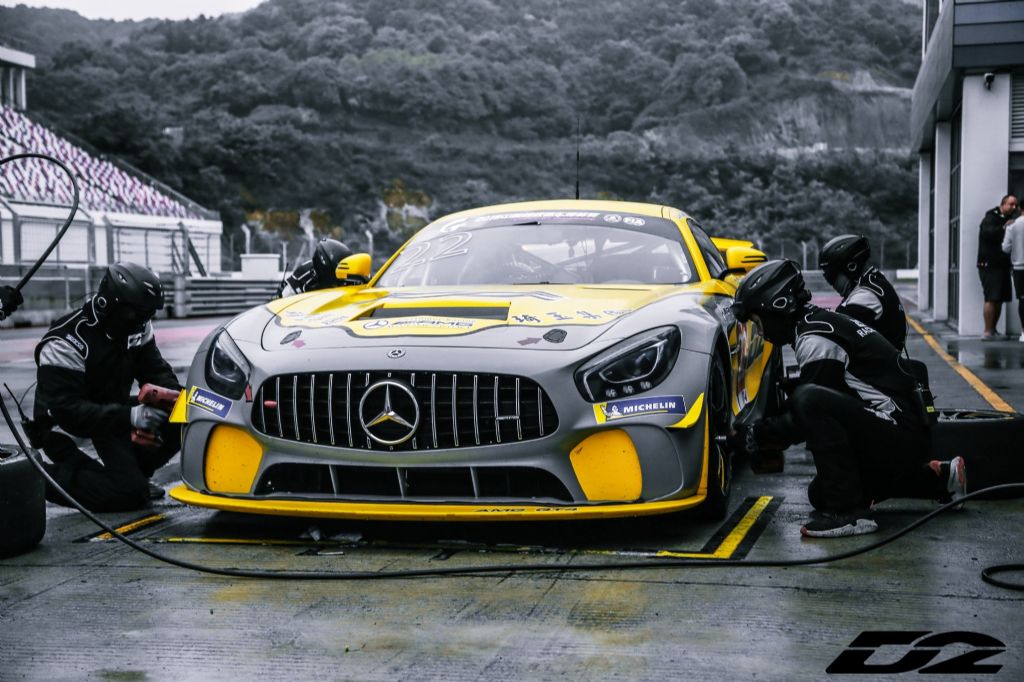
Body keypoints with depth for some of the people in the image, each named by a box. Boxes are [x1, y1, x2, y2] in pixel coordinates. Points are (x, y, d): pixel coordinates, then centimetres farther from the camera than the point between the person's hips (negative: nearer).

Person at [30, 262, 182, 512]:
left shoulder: (137, 327, -4)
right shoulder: (66, 343, -25)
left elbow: (156, 369, 4)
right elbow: (66, 409, -30)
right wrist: (128, 416, -39)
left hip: (114, 411, 7)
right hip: (63, 426, -7)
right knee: (131, 492, -23)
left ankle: (132, 473, 6)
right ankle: (44, 477, -6)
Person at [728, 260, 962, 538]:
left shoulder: (815, 339, -17)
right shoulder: (820, 321, 15)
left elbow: (803, 419, -15)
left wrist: (754, 436, -6)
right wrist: (762, 431, 14)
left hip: (899, 437, -11)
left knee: (811, 401, -28)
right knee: (820, 494, 19)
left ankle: (849, 512, -23)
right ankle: (939, 478, 22)